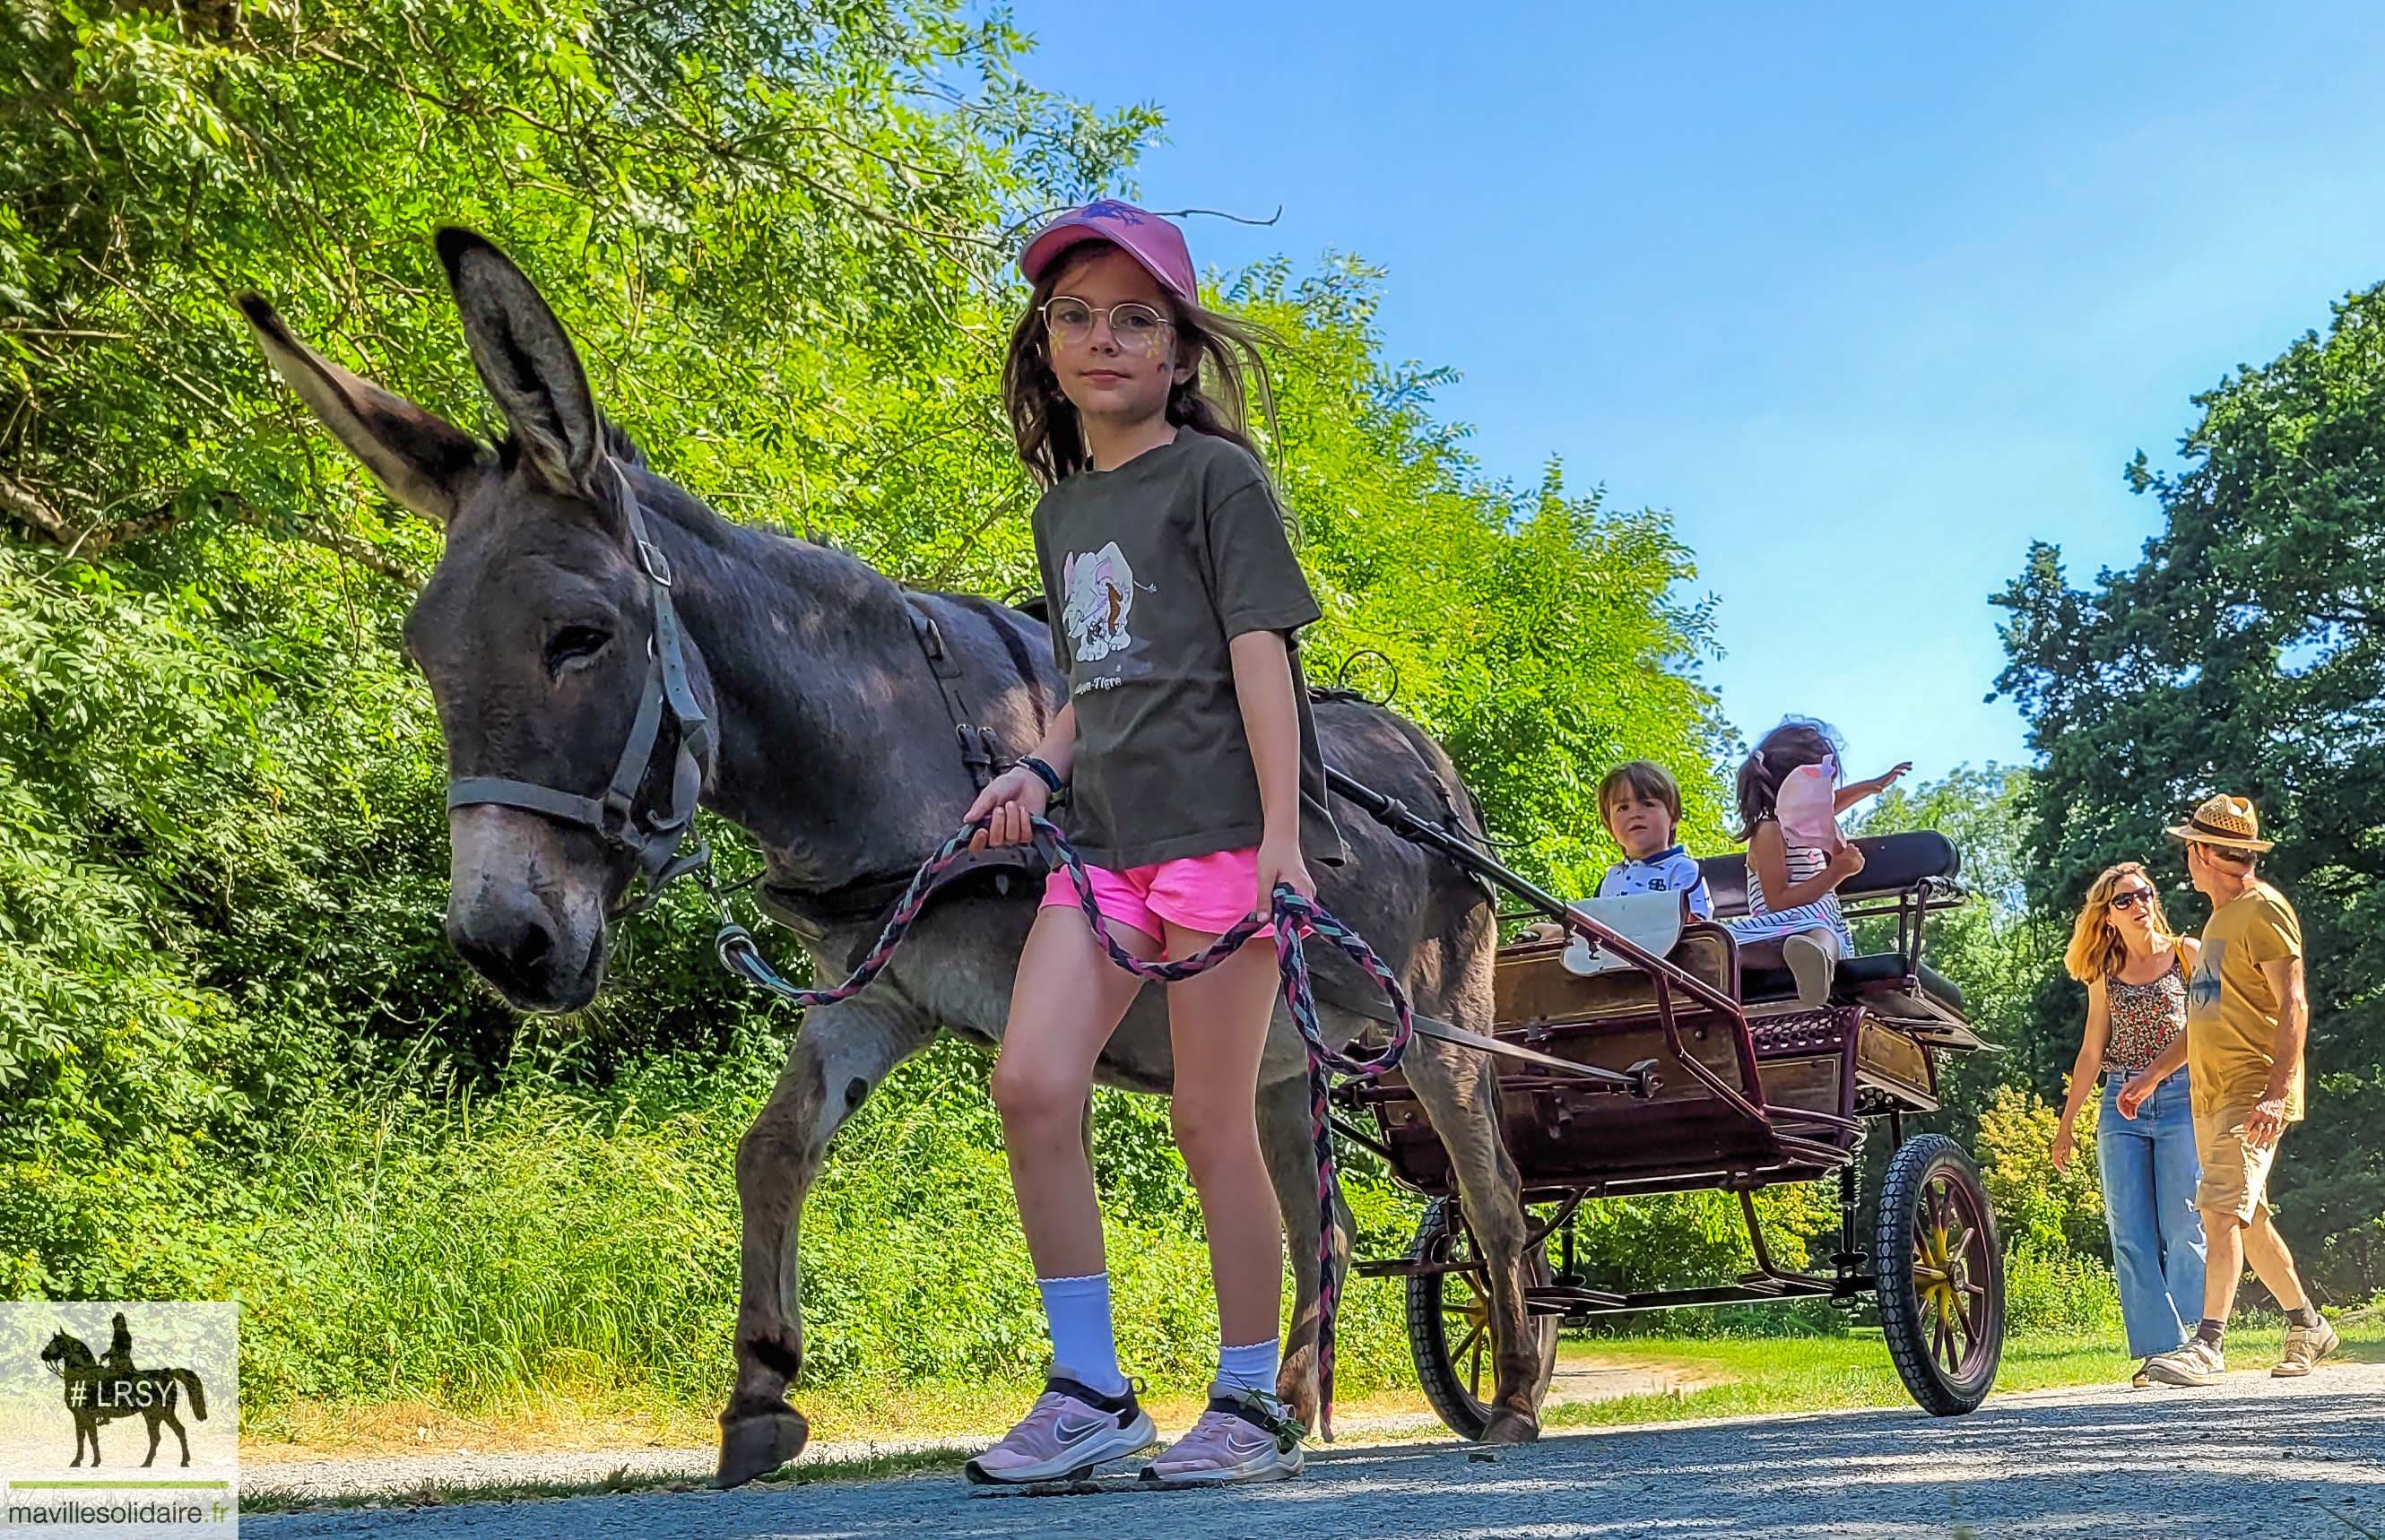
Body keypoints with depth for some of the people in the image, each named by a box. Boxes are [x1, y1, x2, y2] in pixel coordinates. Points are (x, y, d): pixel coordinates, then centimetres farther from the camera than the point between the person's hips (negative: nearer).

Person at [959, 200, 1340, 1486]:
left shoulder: (1215, 475, 0)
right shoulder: (1062, 510, 20)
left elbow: (1258, 655, -8)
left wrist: (1281, 836, -16)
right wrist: (1036, 771, 5)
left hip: (1217, 826, -6)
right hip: (1102, 836, 6)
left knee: (1210, 1121, -2)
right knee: (1030, 1086, -8)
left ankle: (1251, 1403, 12)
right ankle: (1088, 1390, 3)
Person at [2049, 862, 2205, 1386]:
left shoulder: (2187, 954, 5)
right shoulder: (2105, 975, 13)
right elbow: (2091, 1053, 16)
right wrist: (2066, 1121, 14)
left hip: (2182, 1100, -3)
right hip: (2121, 1107, 3)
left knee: (2181, 1228, -5)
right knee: (2131, 1235, -3)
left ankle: (2190, 1343, 7)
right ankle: (2160, 1348, 0)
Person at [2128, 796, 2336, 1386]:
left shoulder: (2263, 910, -8)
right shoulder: (2220, 918, 21)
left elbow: (2294, 1007, -16)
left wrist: (2276, 1092, -25)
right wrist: (2152, 1075, 24)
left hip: (2252, 1093, -10)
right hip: (2211, 1094, 10)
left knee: (2222, 1211, -17)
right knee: (2249, 1219, 14)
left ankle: (2208, 1344, -21)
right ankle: (2307, 1326, 27)